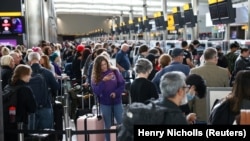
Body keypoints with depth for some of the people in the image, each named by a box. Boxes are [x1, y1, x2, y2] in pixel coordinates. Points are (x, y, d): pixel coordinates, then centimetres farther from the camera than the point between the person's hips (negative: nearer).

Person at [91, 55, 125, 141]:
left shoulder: (114, 71, -3)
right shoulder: (95, 76, -3)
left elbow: (122, 84, -1)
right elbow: (96, 91, -13)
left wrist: (116, 93, -16)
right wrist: (103, 81, -24)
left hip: (117, 102, 0)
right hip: (104, 104, 0)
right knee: (108, 126, 10)